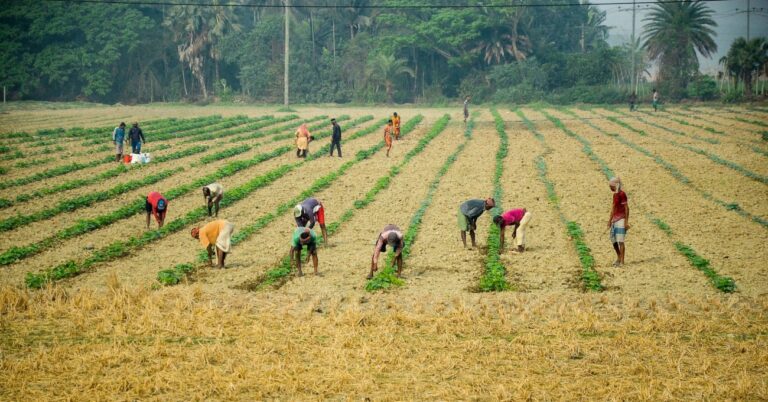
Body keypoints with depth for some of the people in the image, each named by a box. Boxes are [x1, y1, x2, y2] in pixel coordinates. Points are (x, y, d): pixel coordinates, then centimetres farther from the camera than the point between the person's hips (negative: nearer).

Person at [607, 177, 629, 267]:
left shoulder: (622, 194, -11)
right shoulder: (615, 194, 15)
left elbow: (626, 208, -13)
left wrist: (626, 222, -16)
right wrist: (610, 220, 25)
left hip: (621, 220, -9)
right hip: (615, 220, 9)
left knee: (620, 241, -9)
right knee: (613, 240, 13)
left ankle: (622, 261, -7)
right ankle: (618, 258, 29)